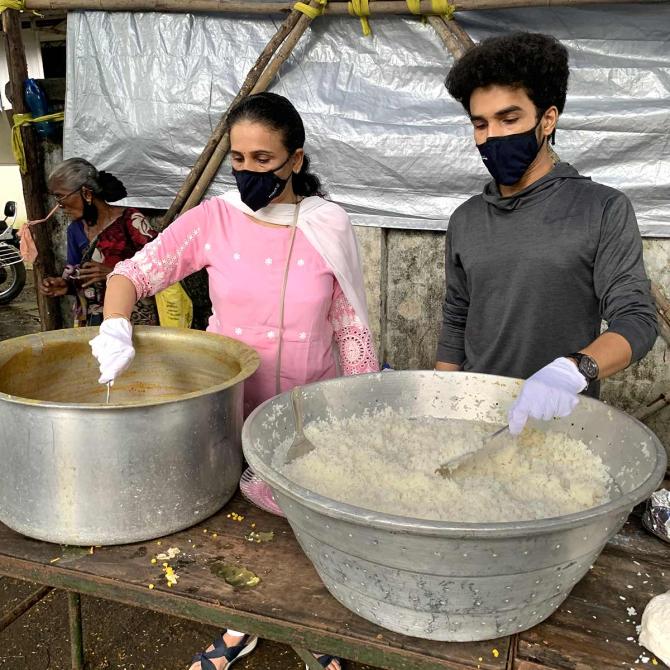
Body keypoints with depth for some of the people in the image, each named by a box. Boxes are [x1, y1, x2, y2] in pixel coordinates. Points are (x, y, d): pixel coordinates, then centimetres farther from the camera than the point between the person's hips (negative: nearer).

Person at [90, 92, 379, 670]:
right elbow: (134, 272, -6)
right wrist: (115, 326, -26)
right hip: (232, 409, 1)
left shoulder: (329, 227, -7)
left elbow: (351, 325, -2)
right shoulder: (214, 219, -6)